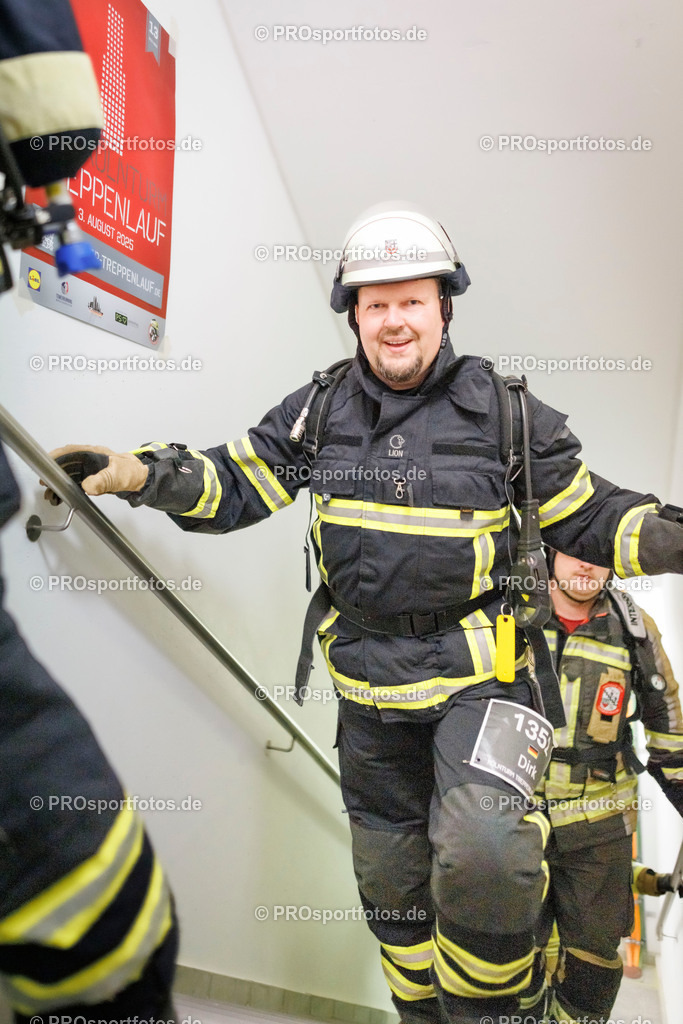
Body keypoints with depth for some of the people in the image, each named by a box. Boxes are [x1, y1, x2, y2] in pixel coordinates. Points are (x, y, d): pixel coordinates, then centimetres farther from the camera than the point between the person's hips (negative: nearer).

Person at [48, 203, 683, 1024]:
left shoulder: (503, 411, -5)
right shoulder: (321, 411, 2)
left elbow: (585, 518, 1)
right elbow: (234, 484, 5)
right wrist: (144, 473, -10)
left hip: (479, 672, -3)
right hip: (370, 685, 4)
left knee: (485, 860, -27)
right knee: (390, 878, 18)